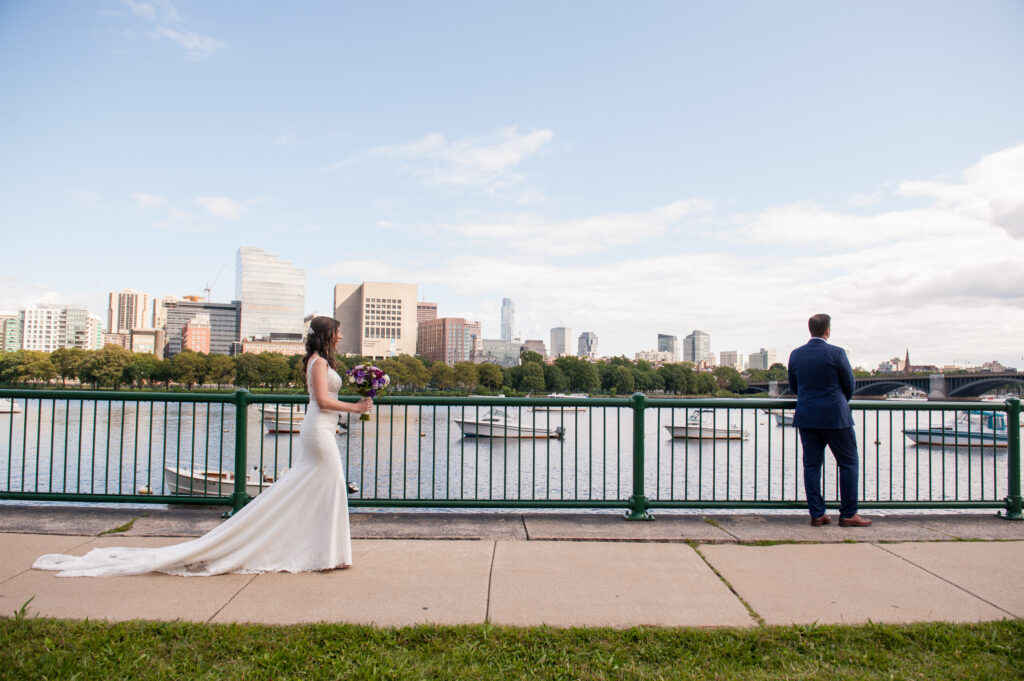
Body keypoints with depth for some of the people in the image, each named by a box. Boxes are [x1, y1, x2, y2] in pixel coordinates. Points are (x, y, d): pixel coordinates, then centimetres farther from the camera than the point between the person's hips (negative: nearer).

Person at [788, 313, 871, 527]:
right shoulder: (836, 353, -11)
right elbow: (849, 385, -2)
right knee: (849, 462, 8)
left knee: (811, 465, 7)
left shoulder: (795, 355, 2)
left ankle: (816, 514, 9)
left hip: (806, 417, 5)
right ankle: (848, 514, 9)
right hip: (835, 416, -4)